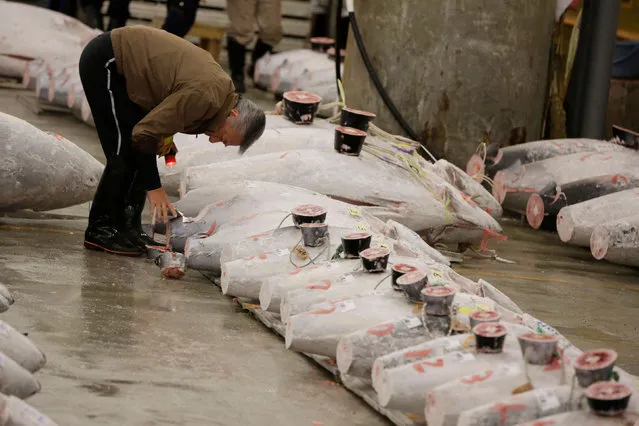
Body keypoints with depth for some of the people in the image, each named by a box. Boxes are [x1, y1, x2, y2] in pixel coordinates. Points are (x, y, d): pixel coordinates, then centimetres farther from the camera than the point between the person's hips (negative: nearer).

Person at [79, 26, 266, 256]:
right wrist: (154, 187, -17)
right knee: (125, 151, -10)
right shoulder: (205, 97, -29)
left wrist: (166, 136, 1)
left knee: (138, 151, 7)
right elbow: (145, 134, -25)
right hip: (103, 62, -9)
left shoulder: (223, 88, 0)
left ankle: (128, 228, 11)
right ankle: (100, 230, -2)